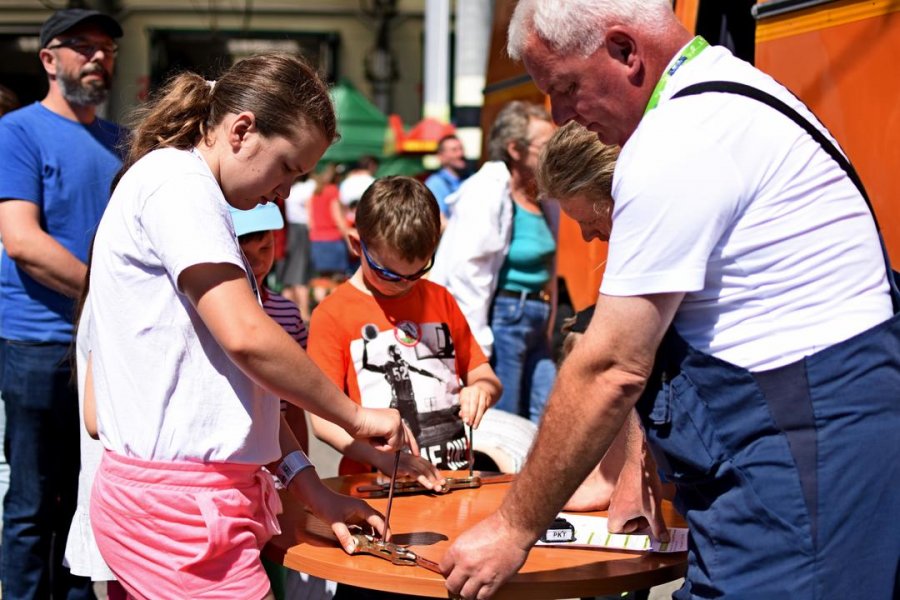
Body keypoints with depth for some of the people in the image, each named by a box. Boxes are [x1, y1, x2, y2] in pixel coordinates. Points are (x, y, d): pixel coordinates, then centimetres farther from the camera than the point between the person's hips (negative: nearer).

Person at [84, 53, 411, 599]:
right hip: (179, 503, -10)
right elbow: (245, 337, -21)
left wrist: (311, 489, 12)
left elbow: (241, 377, 18)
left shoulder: (186, 188, 19)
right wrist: (357, 416, -8)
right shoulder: (177, 181, -11)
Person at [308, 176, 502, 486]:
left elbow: (484, 375, 21)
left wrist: (481, 389, -2)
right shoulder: (332, 315, 0)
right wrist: (385, 457, -20)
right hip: (375, 488, -4)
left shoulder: (440, 300, 16)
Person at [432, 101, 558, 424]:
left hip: (535, 321, 8)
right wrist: (476, 346, -19)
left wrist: (547, 324, 18)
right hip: (500, 318, -8)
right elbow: (465, 275, -18)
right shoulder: (485, 194, -14)